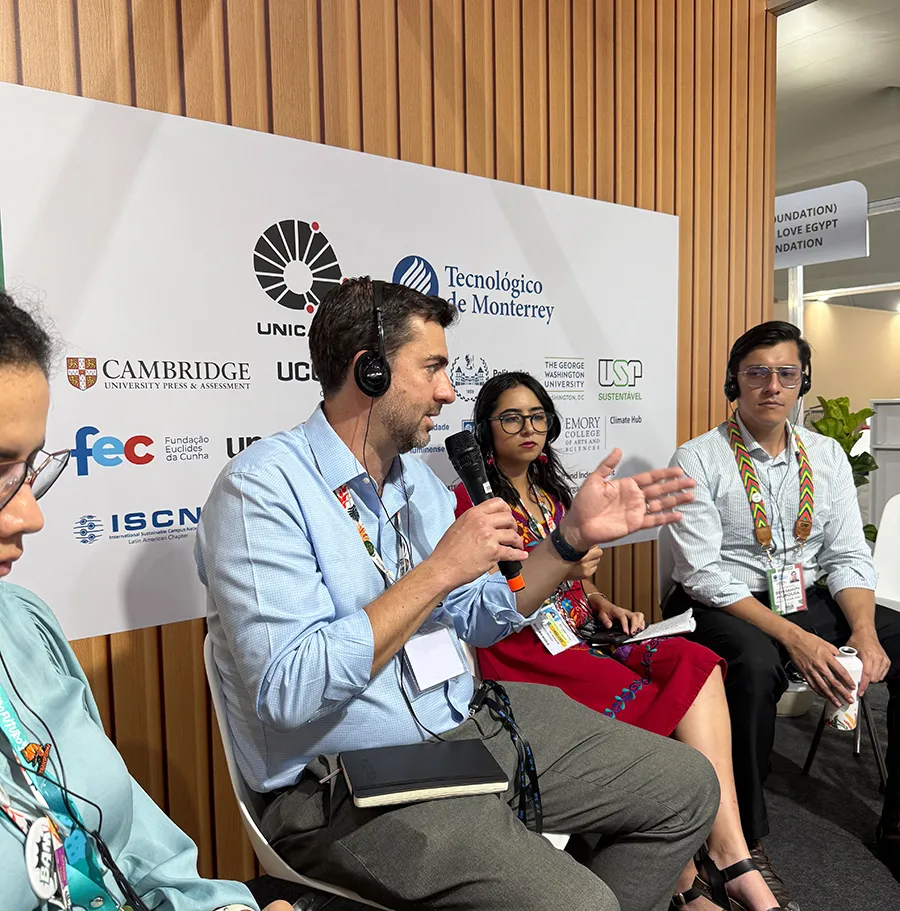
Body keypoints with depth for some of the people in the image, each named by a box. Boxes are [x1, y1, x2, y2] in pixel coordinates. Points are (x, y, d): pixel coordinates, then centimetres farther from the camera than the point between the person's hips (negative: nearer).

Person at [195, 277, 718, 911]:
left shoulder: (417, 478, 8)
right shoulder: (262, 488, -17)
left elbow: (479, 618, 12)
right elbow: (290, 692, -26)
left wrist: (574, 535, 0)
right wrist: (441, 569, -23)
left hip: (475, 727, 8)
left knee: (688, 786, 6)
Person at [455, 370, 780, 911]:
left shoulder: (553, 491, 21)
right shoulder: (472, 499, -2)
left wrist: (603, 603, 6)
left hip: (578, 631, 7)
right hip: (523, 648, -6)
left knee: (694, 663, -18)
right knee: (645, 705, -26)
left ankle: (729, 854, -23)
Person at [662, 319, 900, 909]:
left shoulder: (826, 455, 8)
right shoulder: (697, 461, -9)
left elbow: (848, 556, 6)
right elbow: (704, 574, -16)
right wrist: (795, 640, -23)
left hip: (809, 600, 6)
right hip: (723, 607, -6)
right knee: (756, 666, -35)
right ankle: (746, 841, -14)